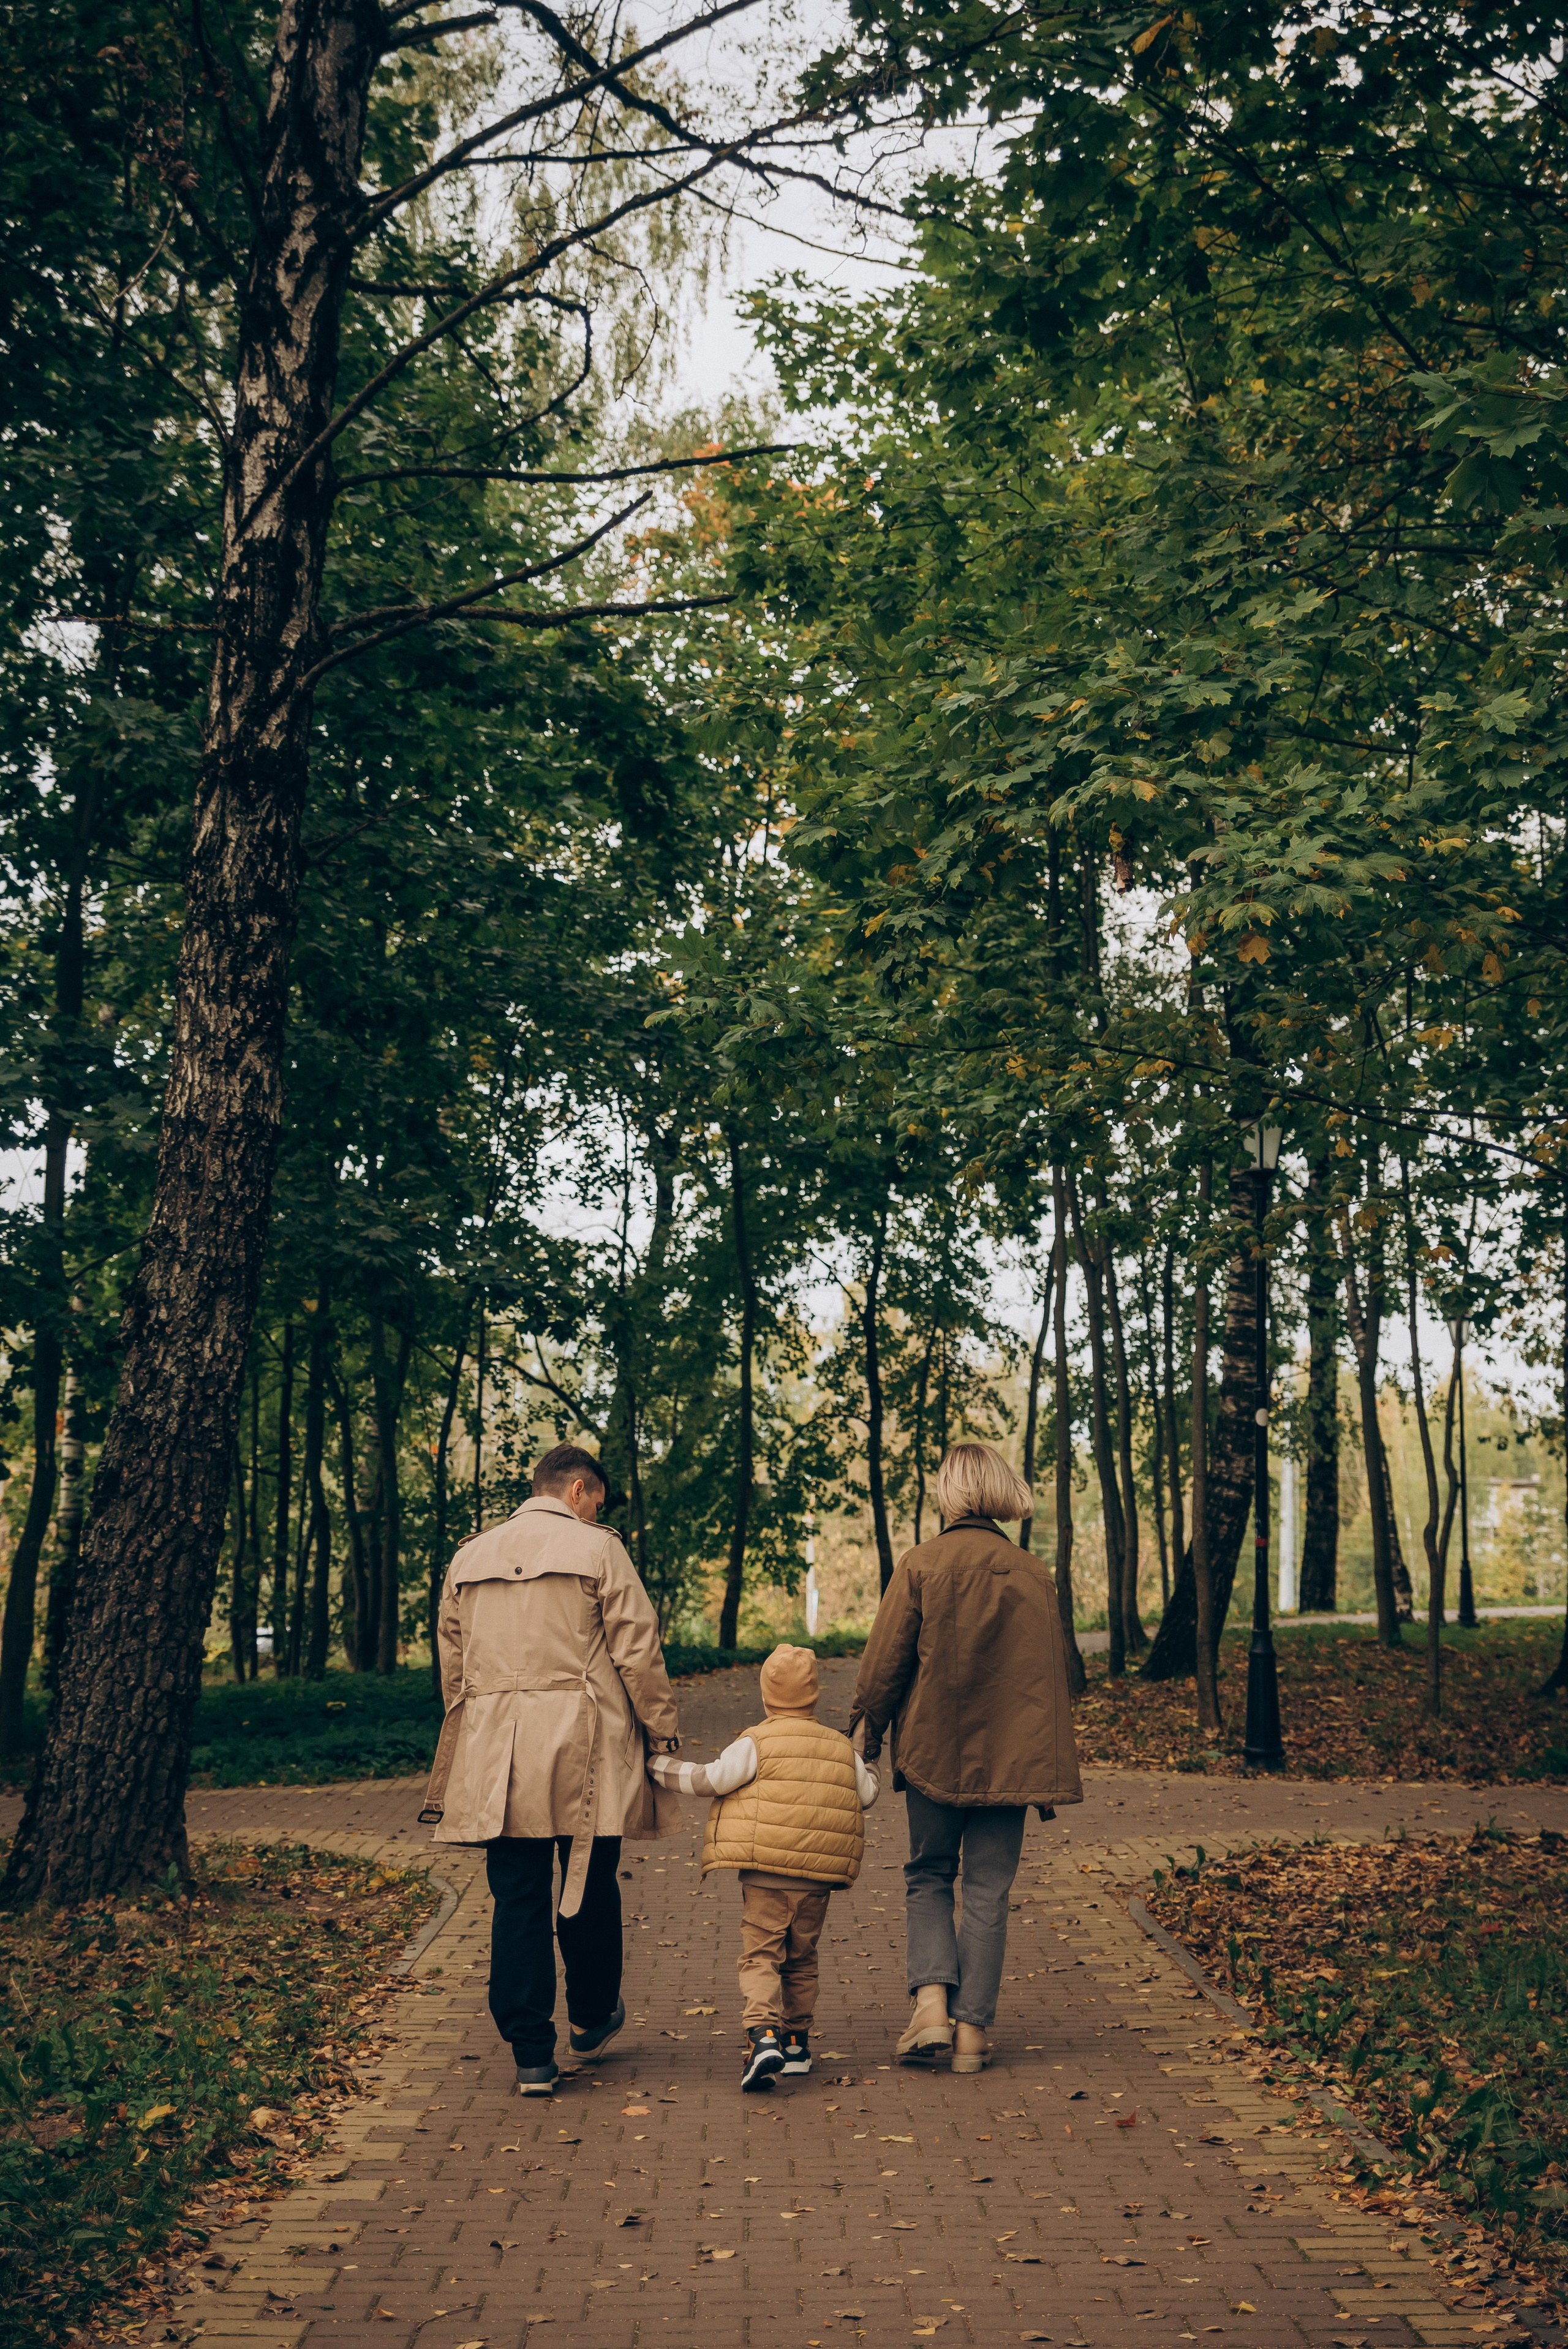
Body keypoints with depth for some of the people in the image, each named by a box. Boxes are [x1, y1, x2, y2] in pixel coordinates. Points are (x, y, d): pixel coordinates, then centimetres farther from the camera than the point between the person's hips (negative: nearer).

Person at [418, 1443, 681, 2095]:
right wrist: (663, 1731, 4)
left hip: (497, 1755, 4)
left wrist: (464, 1758, 29)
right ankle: (592, 2017, 30)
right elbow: (637, 1651, -5)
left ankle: (531, 2054, 5)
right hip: (582, 1747, -3)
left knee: (517, 1899, 5)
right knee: (590, 1886, 13)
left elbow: (452, 1668, 19)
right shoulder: (595, 1548, -3)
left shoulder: (469, 1558, 13)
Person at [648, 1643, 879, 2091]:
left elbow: (710, 1780, -7)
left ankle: (763, 2035, -23)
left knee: (761, 1957, -4)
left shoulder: (755, 1744, -4)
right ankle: (797, 2042, 25)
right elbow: (866, 1795, 18)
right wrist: (866, 1760, 39)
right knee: (801, 1961, 19)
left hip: (765, 1875, -4)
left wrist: (656, 1765, 5)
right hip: (817, 1882, 4)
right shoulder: (841, 1747, 10)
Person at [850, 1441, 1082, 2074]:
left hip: (933, 1753, -1)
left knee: (928, 1879, 14)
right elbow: (1052, 1675, 4)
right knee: (988, 1891, 9)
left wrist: (864, 1736, 8)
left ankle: (932, 2003, -3)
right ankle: (972, 2030, 9)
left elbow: (885, 1661, -5)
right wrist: (1052, 1775, 10)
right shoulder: (1032, 1575, 1)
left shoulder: (919, 1565, -7)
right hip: (1007, 1757, 1)